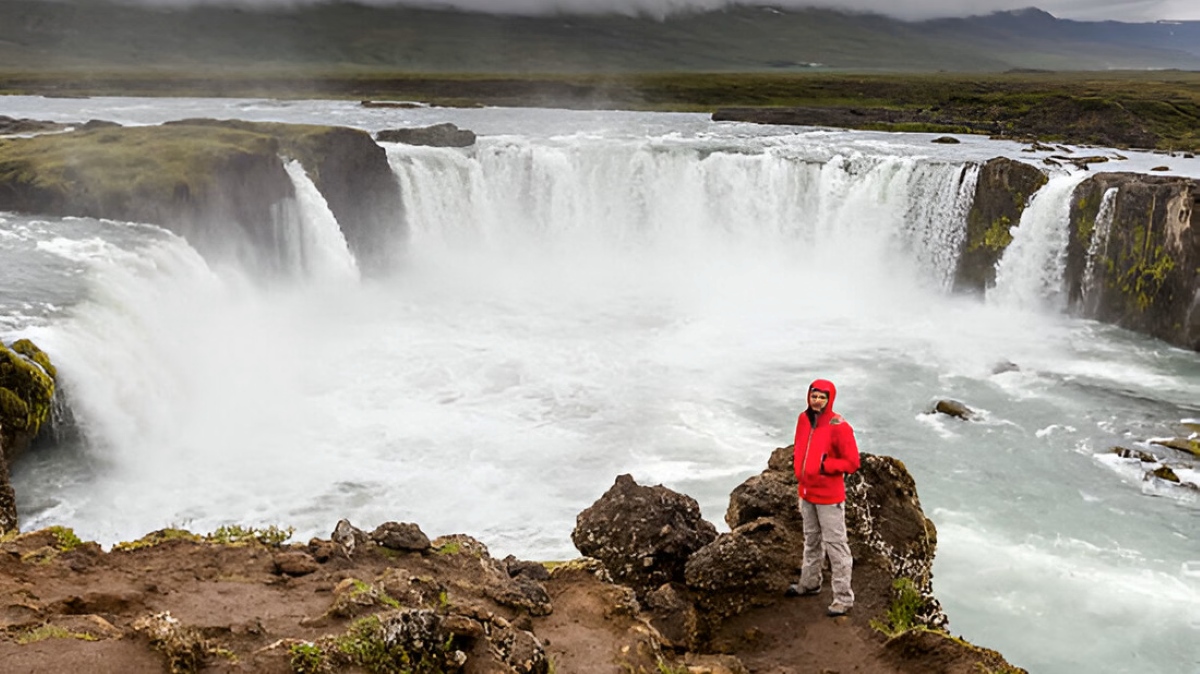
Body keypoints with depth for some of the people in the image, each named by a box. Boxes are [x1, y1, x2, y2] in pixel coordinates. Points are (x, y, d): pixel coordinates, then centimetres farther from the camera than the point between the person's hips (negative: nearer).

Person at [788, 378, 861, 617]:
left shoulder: (839, 427, -19)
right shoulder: (804, 419, 2)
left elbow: (852, 462, -16)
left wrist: (824, 466, -22)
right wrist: (799, 463, 2)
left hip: (829, 496, -7)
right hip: (806, 492, 7)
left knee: (835, 545, -3)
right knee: (811, 540, 22)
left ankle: (843, 598, 3)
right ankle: (810, 583, 38)